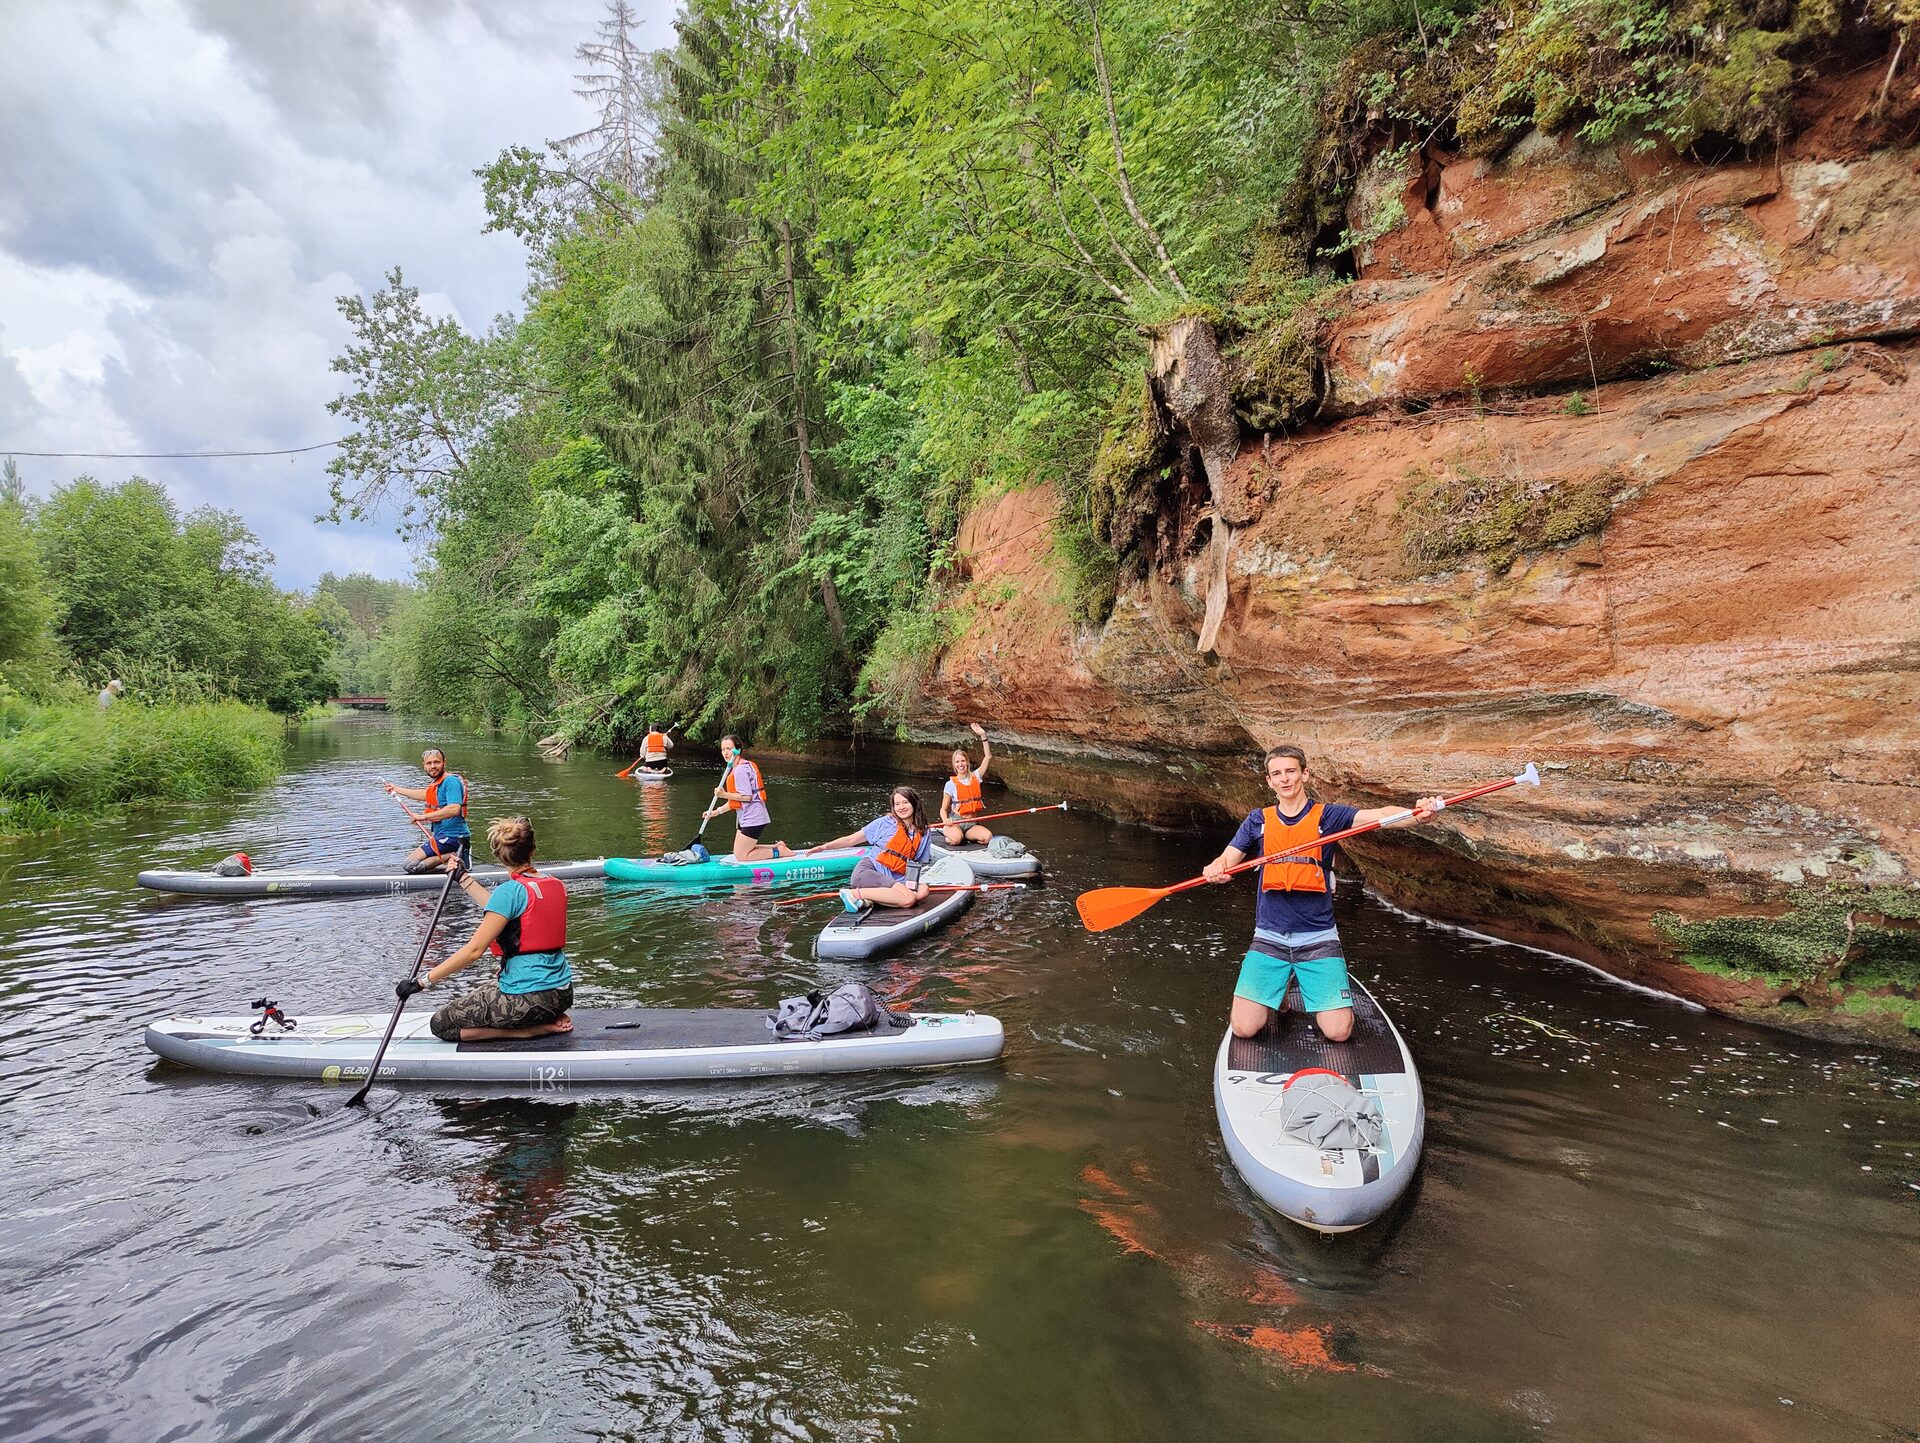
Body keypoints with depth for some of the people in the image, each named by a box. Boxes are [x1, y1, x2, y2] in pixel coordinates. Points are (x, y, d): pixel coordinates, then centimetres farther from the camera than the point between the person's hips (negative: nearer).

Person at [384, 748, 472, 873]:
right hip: (441, 835, 10)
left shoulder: (451, 781, -16)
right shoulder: (437, 782, 14)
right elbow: (425, 795, 37)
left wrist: (424, 816, -25)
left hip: (450, 836, -10)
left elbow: (454, 809, -30)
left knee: (411, 864, -13)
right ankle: (456, 857, 8)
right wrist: (396, 789, 44)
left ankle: (453, 856, -12)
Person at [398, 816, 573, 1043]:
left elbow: (474, 950, -18)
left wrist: (421, 981, -12)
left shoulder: (511, 890, -16)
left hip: (528, 999, -8)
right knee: (472, 997, 31)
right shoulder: (556, 885, 7)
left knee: (441, 1025, 7)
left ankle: (533, 1029, -4)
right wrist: (464, 879, 30)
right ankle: (547, 1020, 10)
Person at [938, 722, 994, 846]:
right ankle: (946, 832, -1)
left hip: (971, 825, 5)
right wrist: (945, 820, -23)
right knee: (955, 840, -37)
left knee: (988, 837, -25)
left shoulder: (975, 777, 9)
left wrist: (983, 736, -4)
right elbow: (943, 809, 0)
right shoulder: (951, 784, -1)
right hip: (955, 822, -5)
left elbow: (988, 757, 5)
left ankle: (964, 836, 2)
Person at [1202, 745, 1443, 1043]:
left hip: (1318, 938, -1)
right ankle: (1277, 989, 19)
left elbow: (1380, 815, -13)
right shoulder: (1258, 820, 9)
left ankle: (1310, 988, 20)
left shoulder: (1327, 815, 3)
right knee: (1244, 1028, -12)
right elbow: (1226, 859, 2)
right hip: (1269, 938, 1)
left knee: (1338, 1032, -12)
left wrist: (1416, 814, -34)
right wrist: (1216, 868, -24)